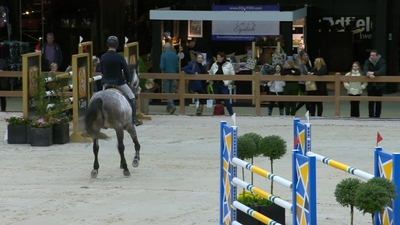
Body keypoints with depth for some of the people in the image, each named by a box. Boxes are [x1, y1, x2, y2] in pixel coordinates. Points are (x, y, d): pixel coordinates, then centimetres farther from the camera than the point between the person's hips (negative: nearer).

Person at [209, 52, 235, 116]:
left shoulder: (229, 65, -2)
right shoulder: (214, 65, 9)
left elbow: (232, 75, -2)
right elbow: (210, 73, 20)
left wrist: (227, 82, -9)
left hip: (224, 85, -5)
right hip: (215, 85, 5)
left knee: (226, 100, -12)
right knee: (217, 100, 8)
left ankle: (231, 114, -8)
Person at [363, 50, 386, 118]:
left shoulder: (382, 62, -12)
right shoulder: (367, 62, -6)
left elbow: (382, 71, -28)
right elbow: (365, 70, -21)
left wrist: (373, 73, -43)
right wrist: (368, 74, -44)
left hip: (379, 85, -1)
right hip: (370, 85, 1)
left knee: (378, 102, 6)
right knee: (371, 102, -5)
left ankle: (377, 117, 17)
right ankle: (371, 117, -6)